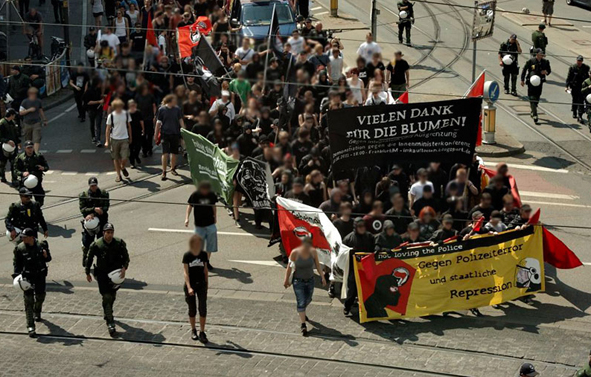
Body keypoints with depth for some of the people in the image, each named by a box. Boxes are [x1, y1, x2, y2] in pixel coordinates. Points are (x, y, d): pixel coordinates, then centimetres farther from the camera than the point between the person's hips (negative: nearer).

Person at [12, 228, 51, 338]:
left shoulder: (41, 245, -7)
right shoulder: (20, 248, -11)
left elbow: (48, 259, 6)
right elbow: (16, 263, -2)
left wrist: (46, 256, -17)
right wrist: (17, 275, -14)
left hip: (40, 275, 2)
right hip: (27, 277, -2)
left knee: (40, 297, 19)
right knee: (28, 301, -6)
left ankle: (37, 313, 52)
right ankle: (30, 326, -6)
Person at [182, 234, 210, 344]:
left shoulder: (203, 255, -3)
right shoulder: (187, 256, -11)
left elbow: (205, 270, 8)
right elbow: (185, 272, -13)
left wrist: (207, 284, 13)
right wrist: (189, 287, -22)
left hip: (201, 284, 2)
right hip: (190, 285, -2)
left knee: (203, 309, -4)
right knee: (192, 310, 9)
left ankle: (202, 333, 4)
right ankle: (193, 330, 28)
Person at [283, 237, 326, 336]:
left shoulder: (313, 252, -12)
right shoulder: (295, 253, -20)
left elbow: (317, 265, 0)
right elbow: (289, 267, -10)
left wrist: (322, 277, -3)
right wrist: (286, 280, -4)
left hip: (310, 280, 4)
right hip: (298, 281, -4)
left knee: (308, 300, 21)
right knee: (301, 302, -9)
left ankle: (302, 313, 52)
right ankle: (303, 325, -4)